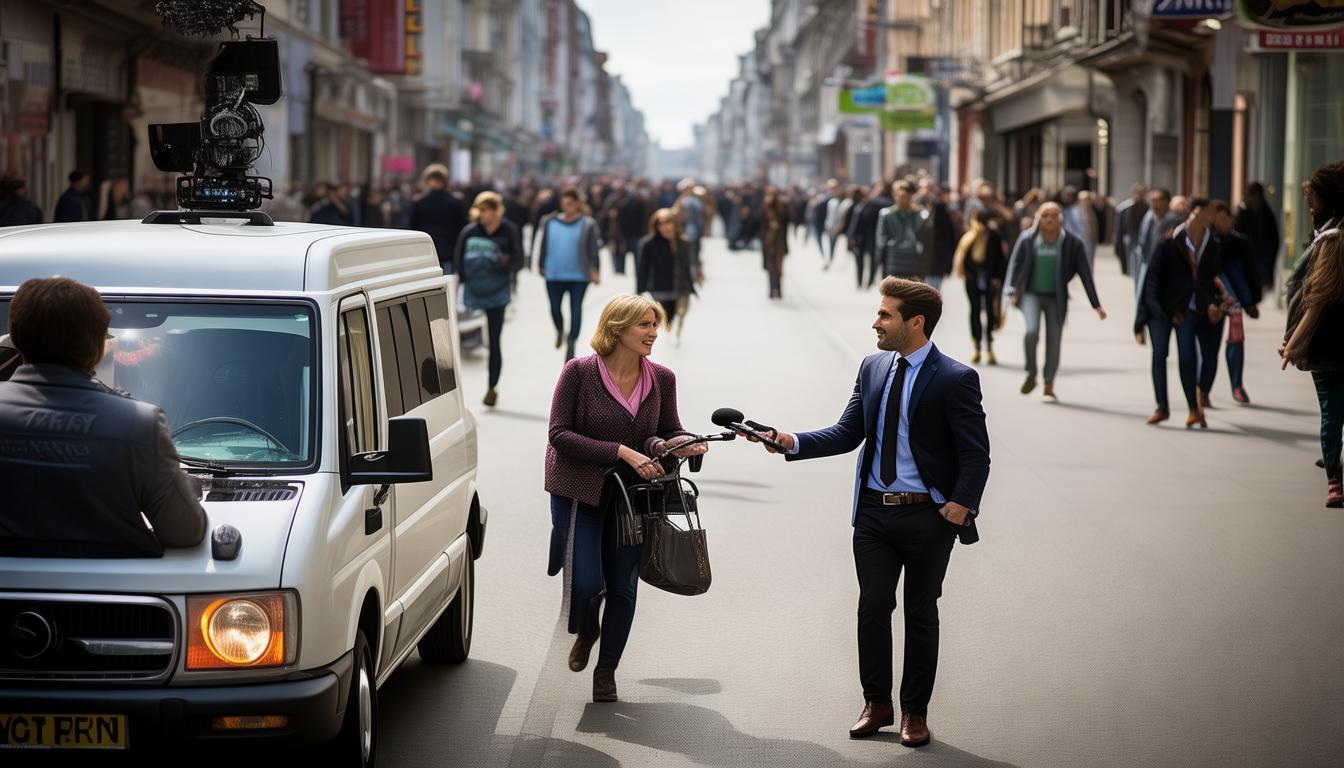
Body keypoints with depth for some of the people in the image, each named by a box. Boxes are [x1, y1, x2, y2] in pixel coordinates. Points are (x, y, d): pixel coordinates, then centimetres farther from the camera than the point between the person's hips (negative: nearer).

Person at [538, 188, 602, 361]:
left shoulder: (587, 225, -2)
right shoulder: (550, 223, 4)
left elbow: (593, 250, -3)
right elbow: (544, 246, 13)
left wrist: (595, 271, -10)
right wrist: (541, 265, 16)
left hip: (579, 275, -2)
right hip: (554, 275, 2)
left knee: (576, 310, -4)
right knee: (555, 309, 6)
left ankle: (571, 346, 3)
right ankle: (560, 331, 38)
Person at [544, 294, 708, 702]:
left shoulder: (662, 379, -2)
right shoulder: (579, 372, -13)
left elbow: (669, 432, 10)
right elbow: (560, 434, -16)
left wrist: (681, 442, -16)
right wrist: (621, 452, -24)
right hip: (579, 492, -3)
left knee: (622, 588, 7)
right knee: (586, 583, -10)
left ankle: (606, 670, 26)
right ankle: (585, 632, 27)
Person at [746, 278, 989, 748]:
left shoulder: (954, 379, -12)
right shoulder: (873, 368, 5)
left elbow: (976, 454, -10)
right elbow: (847, 434, 6)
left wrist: (961, 505, -20)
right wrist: (794, 443, -7)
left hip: (927, 516, -4)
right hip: (873, 514, 5)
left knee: (920, 614, 8)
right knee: (872, 607, 6)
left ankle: (915, 711, 19)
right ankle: (877, 703, 20)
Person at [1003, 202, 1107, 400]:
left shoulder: (1072, 243, -9)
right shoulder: (1027, 239, -8)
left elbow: (1085, 274, -6)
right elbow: (1015, 265, 2)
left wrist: (1096, 305, -8)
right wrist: (1013, 292, -6)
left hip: (1056, 298, 1)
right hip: (1031, 294, -1)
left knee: (1054, 340, 1)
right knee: (1031, 331, -20)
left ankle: (1049, 385, 16)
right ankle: (1031, 375, 2)